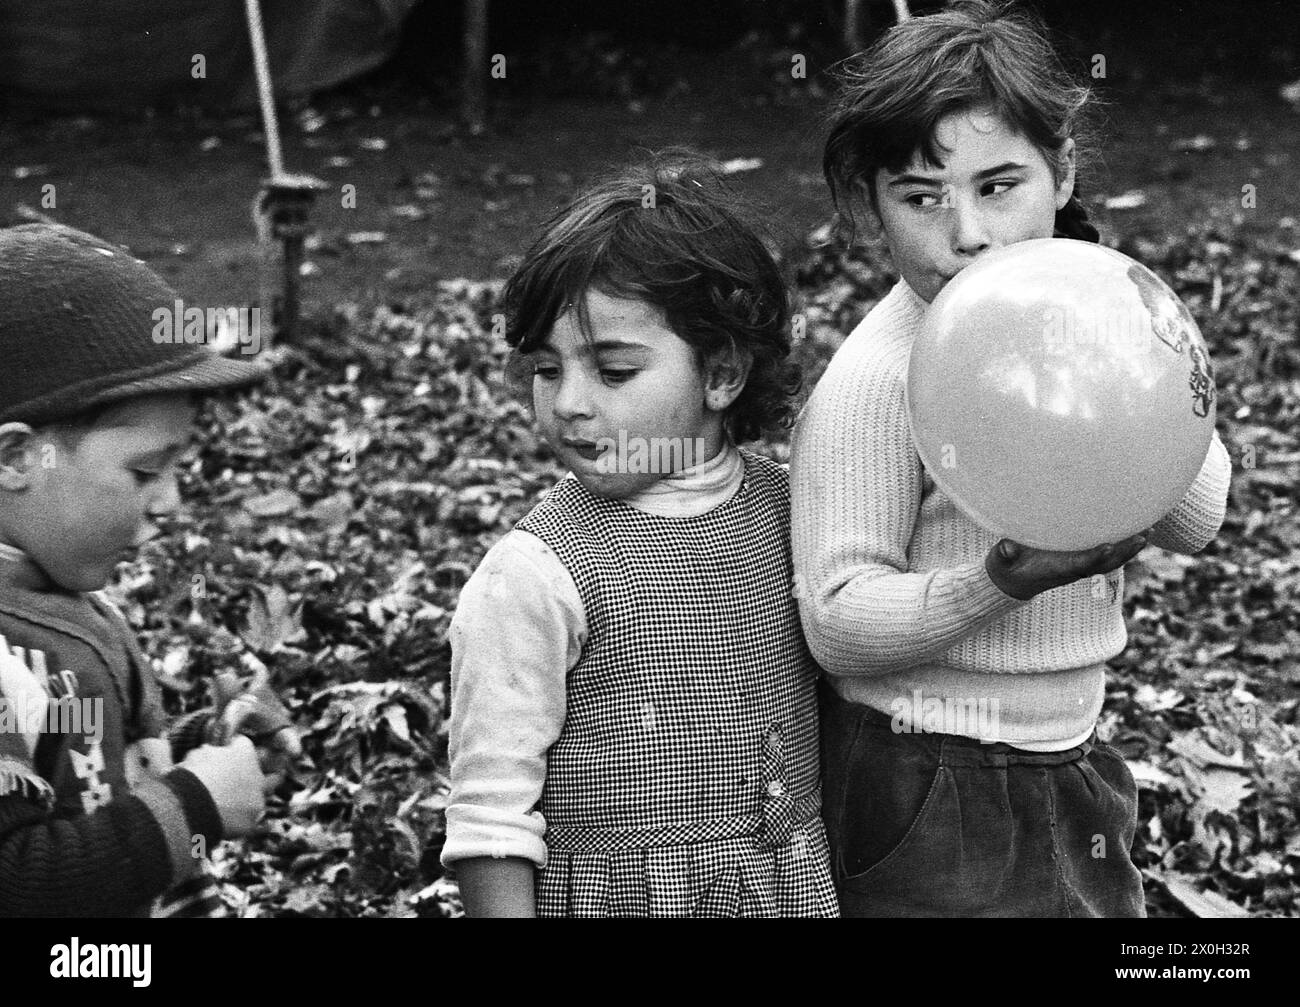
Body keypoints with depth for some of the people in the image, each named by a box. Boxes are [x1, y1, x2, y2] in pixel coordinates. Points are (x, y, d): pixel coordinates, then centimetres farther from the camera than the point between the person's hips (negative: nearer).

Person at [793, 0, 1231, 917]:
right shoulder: (876, 381, -19)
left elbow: (1198, 519, -2)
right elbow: (836, 621, -20)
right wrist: (1005, 581, -34)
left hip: (1072, 767, 7)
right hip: (930, 802, -6)